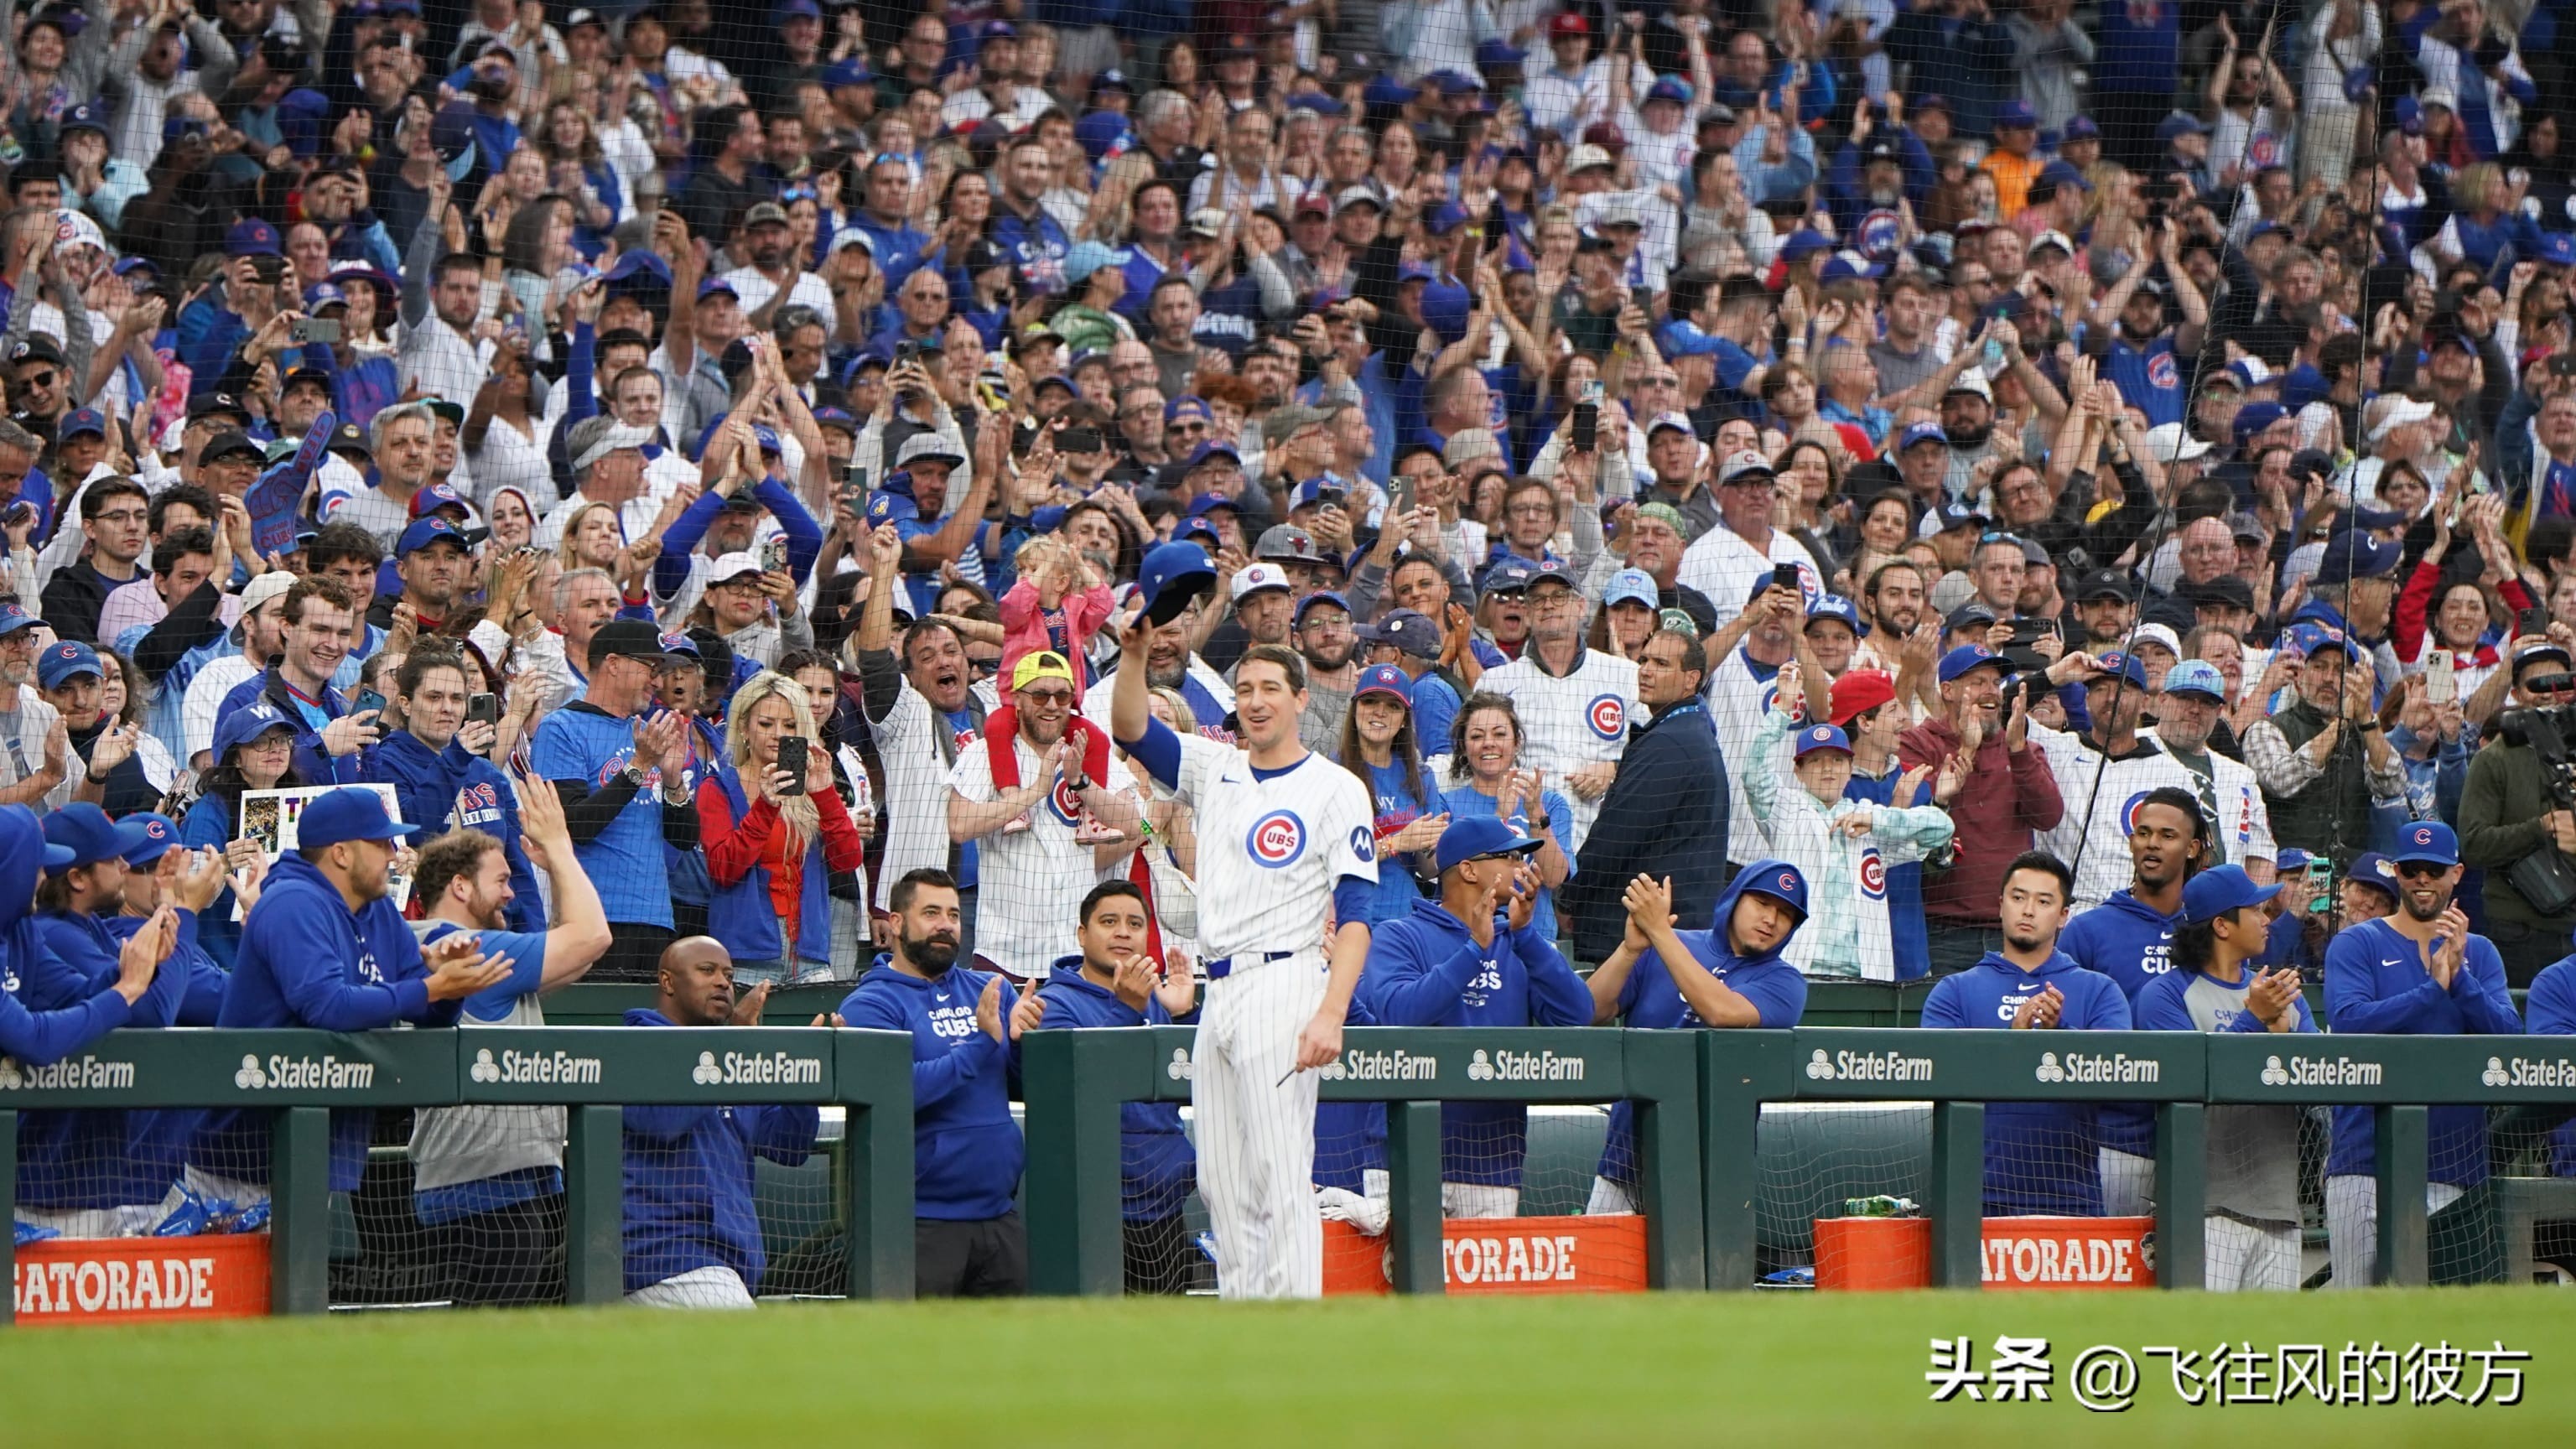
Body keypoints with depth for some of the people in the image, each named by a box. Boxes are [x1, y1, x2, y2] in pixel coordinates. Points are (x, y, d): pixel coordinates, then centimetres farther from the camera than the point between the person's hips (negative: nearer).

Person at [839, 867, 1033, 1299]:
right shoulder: (870, 1005, -5)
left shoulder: (990, 990, 12)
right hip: (922, 1222, -5)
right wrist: (982, 1044, -21)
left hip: (998, 1213, 5)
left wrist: (1025, 1039, -13)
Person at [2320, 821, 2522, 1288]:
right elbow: (2348, 1022, -12)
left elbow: (2508, 1038, 0)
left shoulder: (2479, 953, 14)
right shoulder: (2357, 944, 5)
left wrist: (2458, 976, -13)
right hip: (2368, 1158, -2)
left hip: (2454, 1159, 2)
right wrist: (2434, 987, -14)